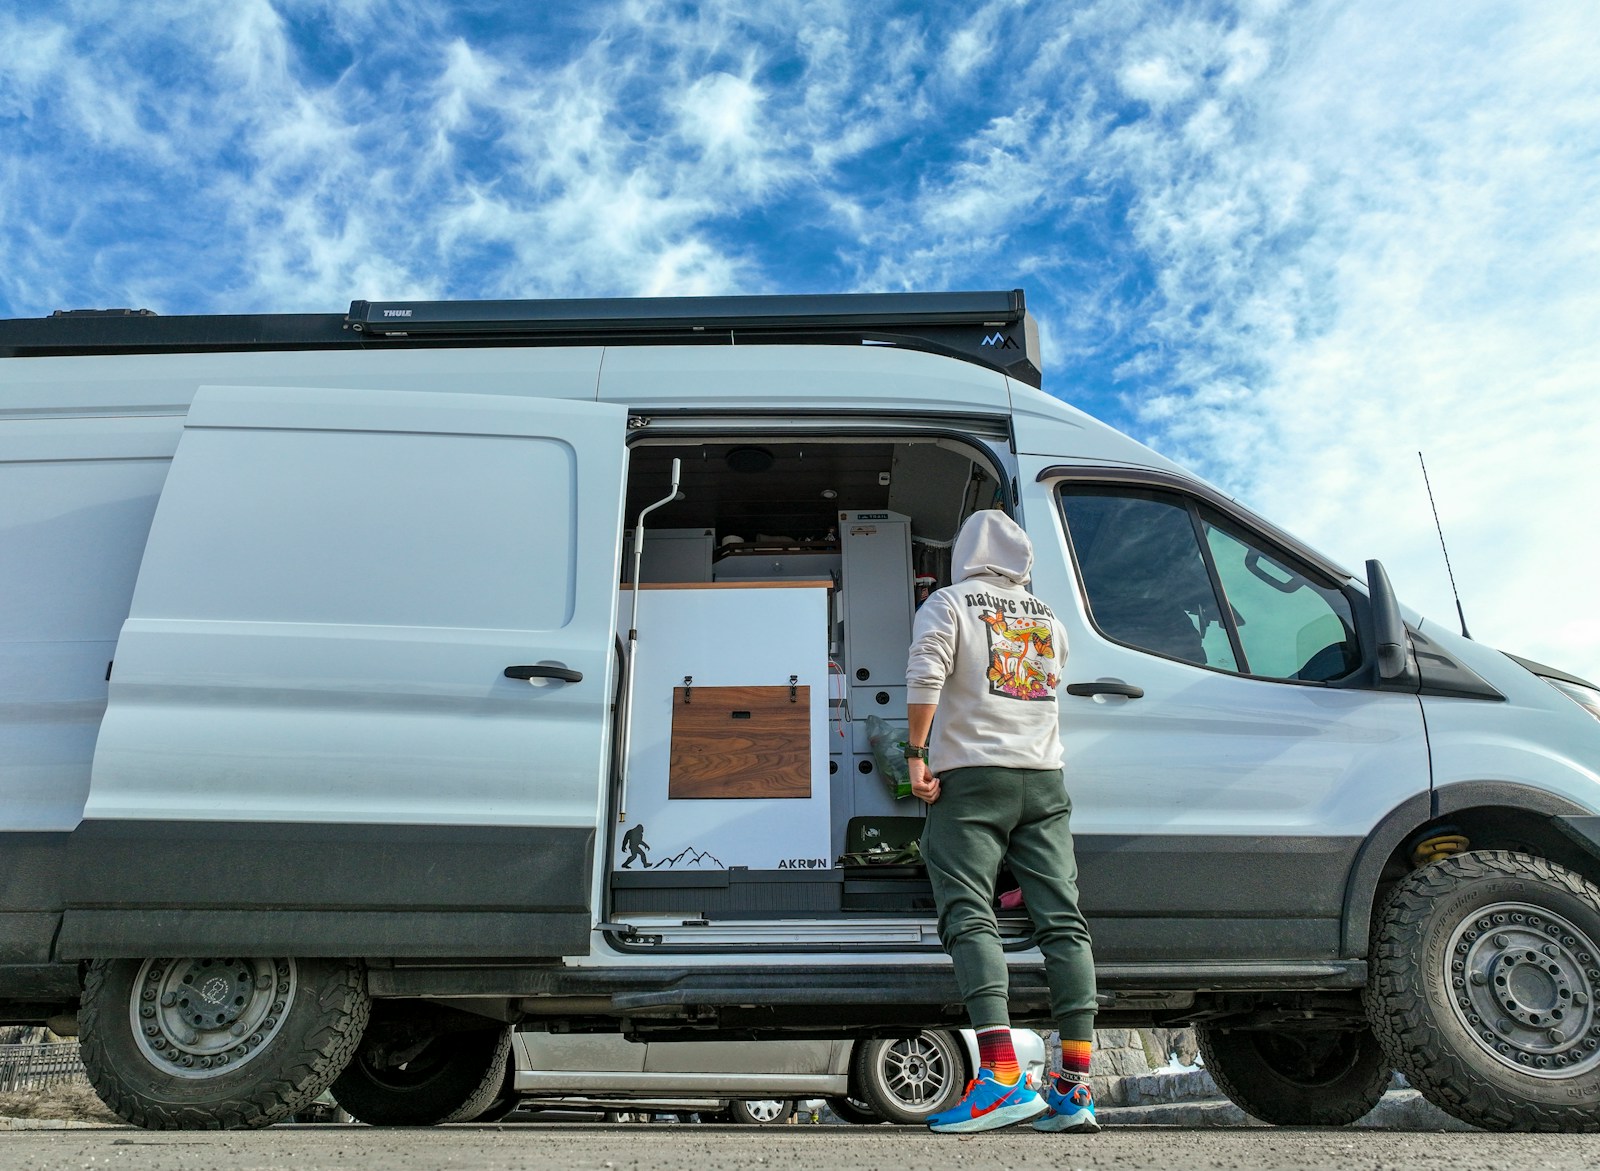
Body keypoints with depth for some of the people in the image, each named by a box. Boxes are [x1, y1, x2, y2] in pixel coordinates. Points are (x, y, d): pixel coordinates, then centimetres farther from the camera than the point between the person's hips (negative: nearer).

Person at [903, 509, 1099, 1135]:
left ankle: (1003, 1077, -21)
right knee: (1062, 920, 1)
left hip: (970, 776, -5)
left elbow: (924, 674, -14)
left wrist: (917, 754, -11)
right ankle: (1075, 1087, -1)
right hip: (1044, 781, 5)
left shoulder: (949, 602, 2)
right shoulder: (1048, 617, 18)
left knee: (969, 918, -9)